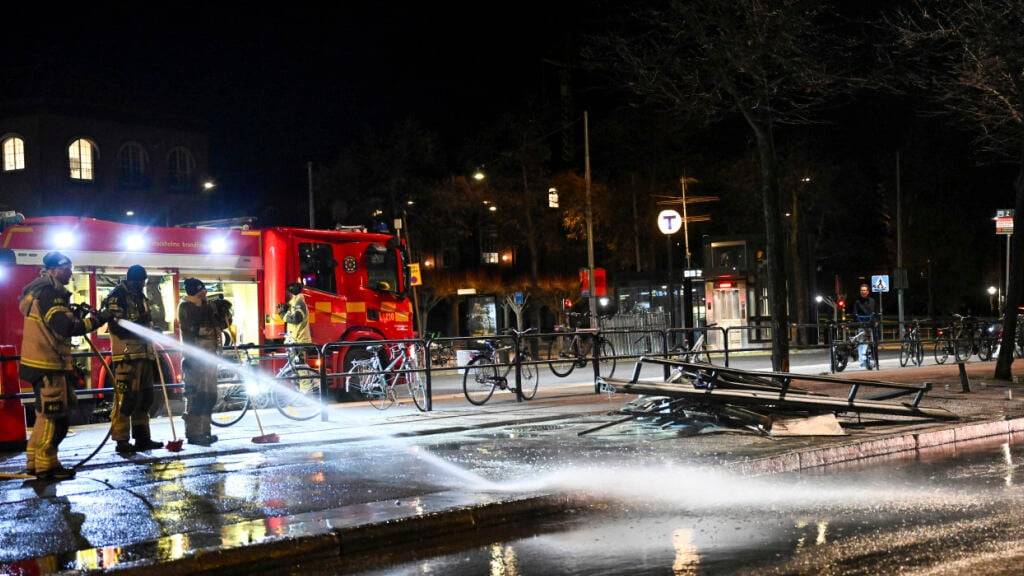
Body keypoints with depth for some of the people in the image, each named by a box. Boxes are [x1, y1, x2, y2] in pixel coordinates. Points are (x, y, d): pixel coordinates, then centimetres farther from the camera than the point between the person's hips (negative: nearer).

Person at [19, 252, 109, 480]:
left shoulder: (41, 291, 17)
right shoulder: (48, 293, -16)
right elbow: (65, 327, -25)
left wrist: (76, 315, 6)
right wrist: (95, 320, -18)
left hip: (46, 364, 11)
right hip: (47, 365, -11)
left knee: (46, 414, 18)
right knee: (54, 416, -5)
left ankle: (35, 461, 24)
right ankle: (45, 465, -1)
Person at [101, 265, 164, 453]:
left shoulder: (141, 298, 21)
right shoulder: (117, 296, -5)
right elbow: (116, 326, -16)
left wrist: (153, 356, 21)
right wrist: (137, 326, -20)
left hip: (144, 355, 9)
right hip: (127, 356, -9)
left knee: (144, 399, 11)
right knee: (125, 398, -10)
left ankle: (142, 437, 18)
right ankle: (121, 441, -7)